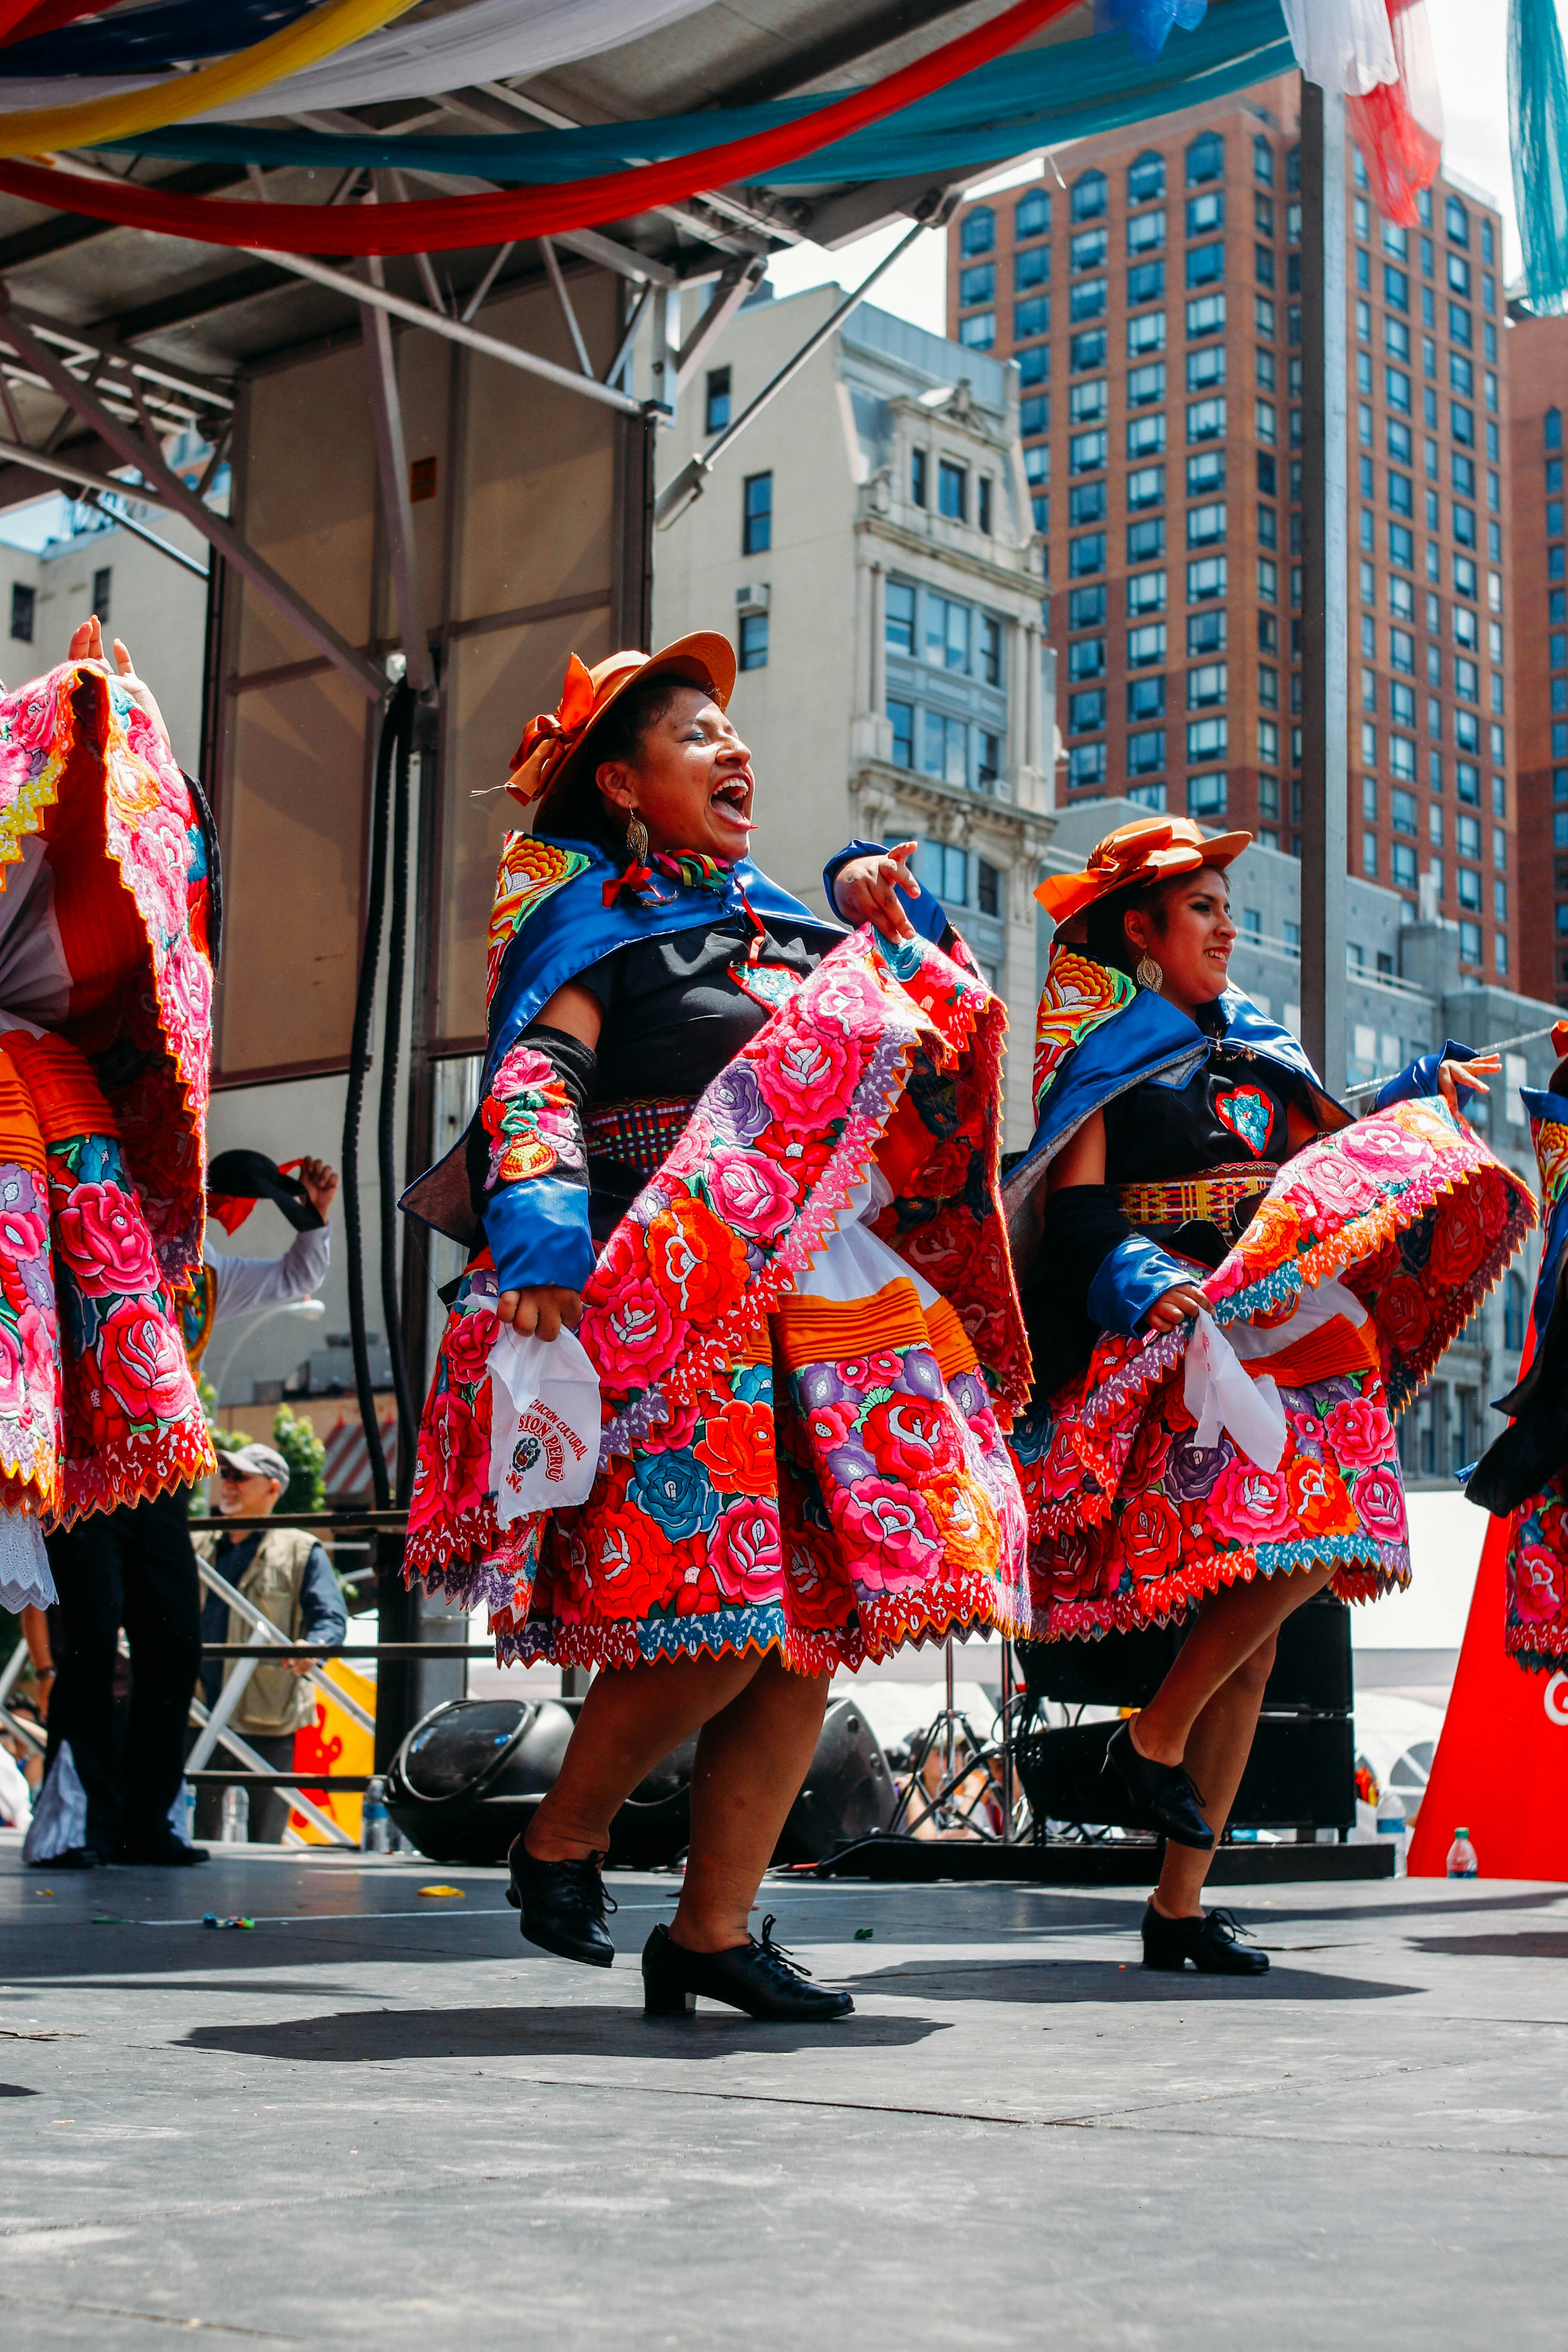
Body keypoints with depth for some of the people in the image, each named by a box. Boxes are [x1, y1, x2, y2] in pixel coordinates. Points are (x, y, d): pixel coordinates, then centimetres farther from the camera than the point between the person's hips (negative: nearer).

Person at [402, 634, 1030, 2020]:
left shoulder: (781, 923, 23)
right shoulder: (594, 919, 3)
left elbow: (907, 1039, 31)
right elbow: (536, 1081, -12)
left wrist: (888, 921, 16)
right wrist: (544, 1238, -27)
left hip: (825, 1309, 7)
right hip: (671, 1311, -7)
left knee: (817, 1621, 0)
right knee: (721, 1622, -16)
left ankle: (714, 1929, 9)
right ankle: (563, 1842, 9)